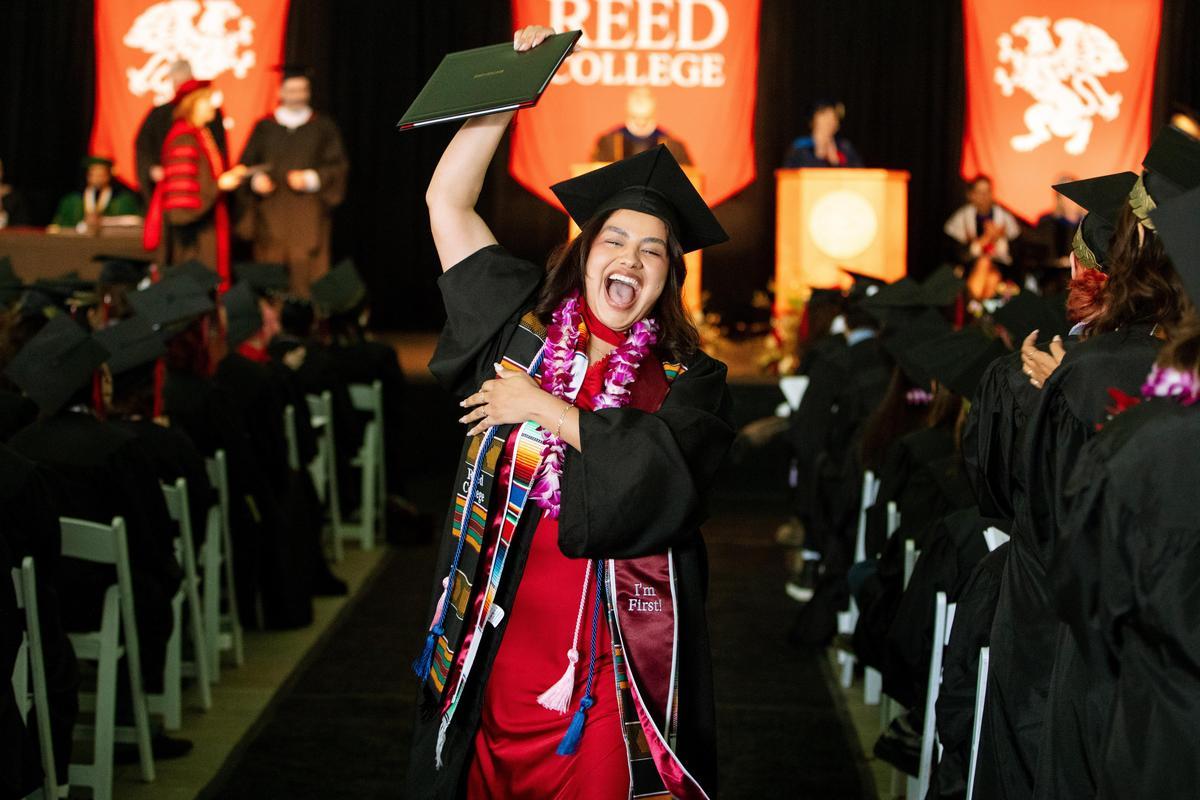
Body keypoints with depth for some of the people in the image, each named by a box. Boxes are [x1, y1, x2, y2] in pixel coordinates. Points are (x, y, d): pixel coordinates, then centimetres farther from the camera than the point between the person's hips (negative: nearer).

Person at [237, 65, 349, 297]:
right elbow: (247, 164, 12)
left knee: (306, 272, -9)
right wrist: (256, 180, -9)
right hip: (271, 215, 1)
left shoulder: (324, 127, 8)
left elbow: (338, 166, 4)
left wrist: (311, 179, -11)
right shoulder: (265, 127, 11)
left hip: (309, 217, -1)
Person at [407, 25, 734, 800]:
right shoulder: (522, 327, 6)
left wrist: (547, 410, -13)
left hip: (616, 660, -2)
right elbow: (448, 202, 5)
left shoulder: (690, 380, 0)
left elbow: (667, 468, -20)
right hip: (501, 648, 2)